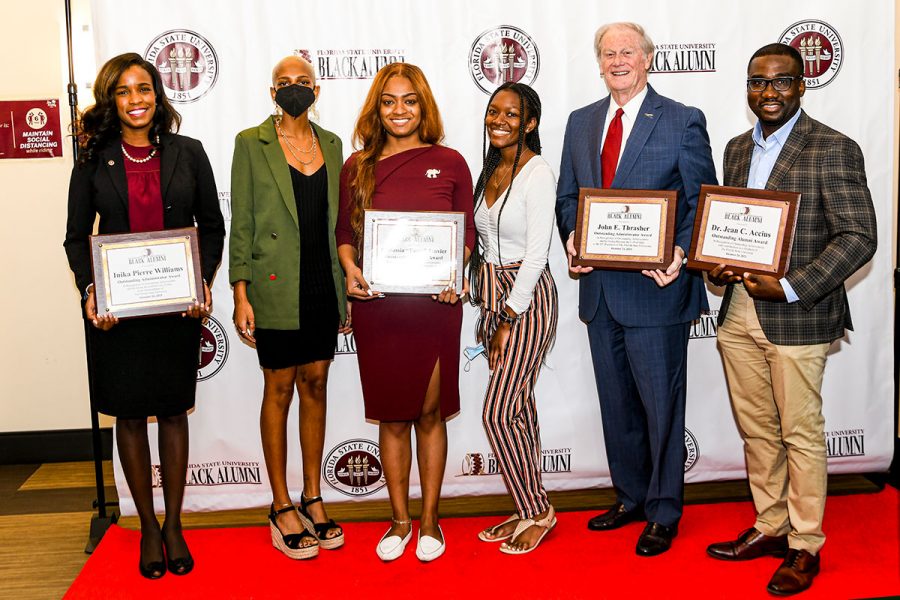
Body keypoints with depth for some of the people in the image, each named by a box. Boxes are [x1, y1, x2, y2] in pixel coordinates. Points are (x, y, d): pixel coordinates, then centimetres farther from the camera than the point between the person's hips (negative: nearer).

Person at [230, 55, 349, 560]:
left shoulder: (331, 143, 10)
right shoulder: (251, 143, -1)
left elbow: (335, 220, 13)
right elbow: (241, 223, -3)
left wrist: (345, 288, 11)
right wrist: (241, 294, -10)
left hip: (323, 285, 4)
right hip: (276, 287, -4)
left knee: (316, 386, 9)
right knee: (280, 389, 3)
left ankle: (313, 500, 21)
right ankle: (282, 508, 15)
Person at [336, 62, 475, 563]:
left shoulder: (449, 163, 1)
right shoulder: (357, 167, 5)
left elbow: (467, 234, 4)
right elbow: (345, 233, 10)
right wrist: (351, 269, -9)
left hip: (434, 306, -1)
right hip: (376, 307, 1)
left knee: (430, 413, 9)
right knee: (392, 416, 10)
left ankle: (430, 520, 25)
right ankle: (400, 520, 26)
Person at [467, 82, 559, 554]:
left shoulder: (537, 173, -13)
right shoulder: (490, 170, 12)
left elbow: (536, 252, -17)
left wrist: (509, 319, -16)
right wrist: (483, 307, 10)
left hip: (526, 297, -8)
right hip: (492, 294, 8)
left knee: (498, 412, -7)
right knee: (519, 407, 13)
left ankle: (537, 510, 10)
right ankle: (529, 510, 23)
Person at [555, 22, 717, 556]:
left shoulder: (683, 121, -3)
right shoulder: (581, 122, 12)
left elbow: (703, 201, -5)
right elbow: (568, 196, 15)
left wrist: (681, 253, -21)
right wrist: (574, 238, -4)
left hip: (655, 287, -5)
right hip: (599, 286, 6)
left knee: (661, 404, 4)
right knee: (617, 402, 16)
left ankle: (664, 514, 20)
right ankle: (632, 498, 33)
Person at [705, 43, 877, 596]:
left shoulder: (833, 150, -8)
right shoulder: (738, 149, 12)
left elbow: (859, 237, -13)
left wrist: (790, 288, -21)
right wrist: (718, 266, -2)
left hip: (797, 318, -6)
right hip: (739, 315, 6)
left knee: (801, 435, 4)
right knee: (756, 430, 15)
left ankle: (806, 546, 19)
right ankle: (769, 528, 31)